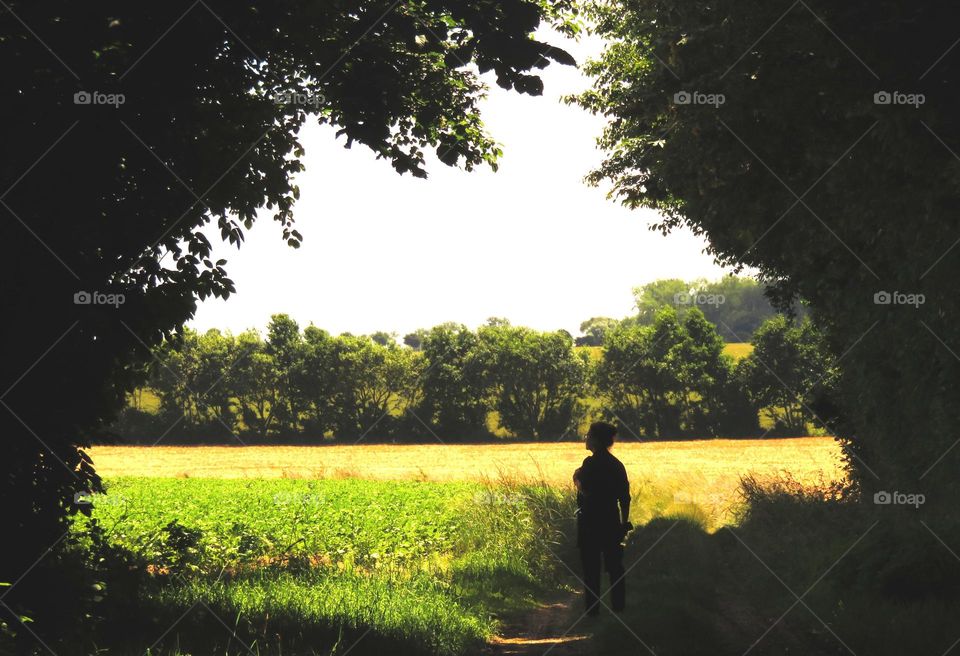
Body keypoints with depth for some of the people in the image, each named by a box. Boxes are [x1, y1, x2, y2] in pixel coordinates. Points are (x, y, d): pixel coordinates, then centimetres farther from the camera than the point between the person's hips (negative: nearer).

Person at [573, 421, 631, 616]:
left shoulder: (591, 463, -15)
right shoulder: (616, 464, 7)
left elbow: (586, 492, -24)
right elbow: (625, 497, 9)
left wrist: (577, 479, -5)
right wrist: (624, 523, 17)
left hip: (591, 523, -7)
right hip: (612, 523, 7)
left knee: (591, 567, 0)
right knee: (614, 565, 12)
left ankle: (592, 607, 1)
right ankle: (618, 605, 17)